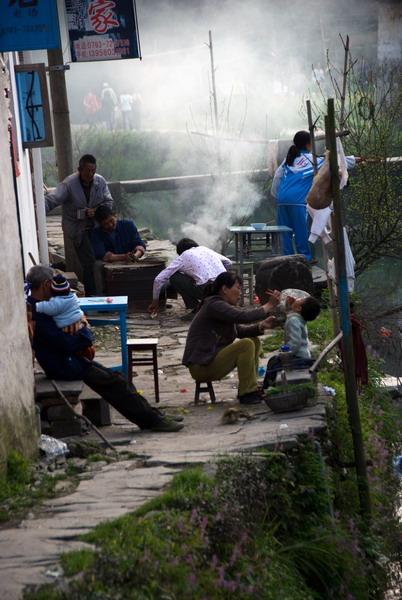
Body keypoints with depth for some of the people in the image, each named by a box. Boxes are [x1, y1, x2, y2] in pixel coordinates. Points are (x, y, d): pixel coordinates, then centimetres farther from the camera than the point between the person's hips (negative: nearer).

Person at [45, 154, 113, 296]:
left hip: (95, 225, 5)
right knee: (89, 261, -13)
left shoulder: (100, 181, -2)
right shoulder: (69, 184, -16)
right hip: (78, 228, -5)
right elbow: (51, 200, -24)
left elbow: (108, 201, 5)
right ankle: (91, 295, -4)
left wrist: (95, 211, -14)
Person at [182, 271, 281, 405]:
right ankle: (247, 393, -16)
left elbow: (239, 331, 14)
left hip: (211, 359, 11)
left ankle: (251, 389, 8)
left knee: (254, 341, 10)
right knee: (246, 345, -21)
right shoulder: (214, 305, -17)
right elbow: (243, 316, -27)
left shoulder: (221, 305, 16)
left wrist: (261, 326, -3)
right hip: (201, 367, -11)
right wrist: (269, 305, -18)